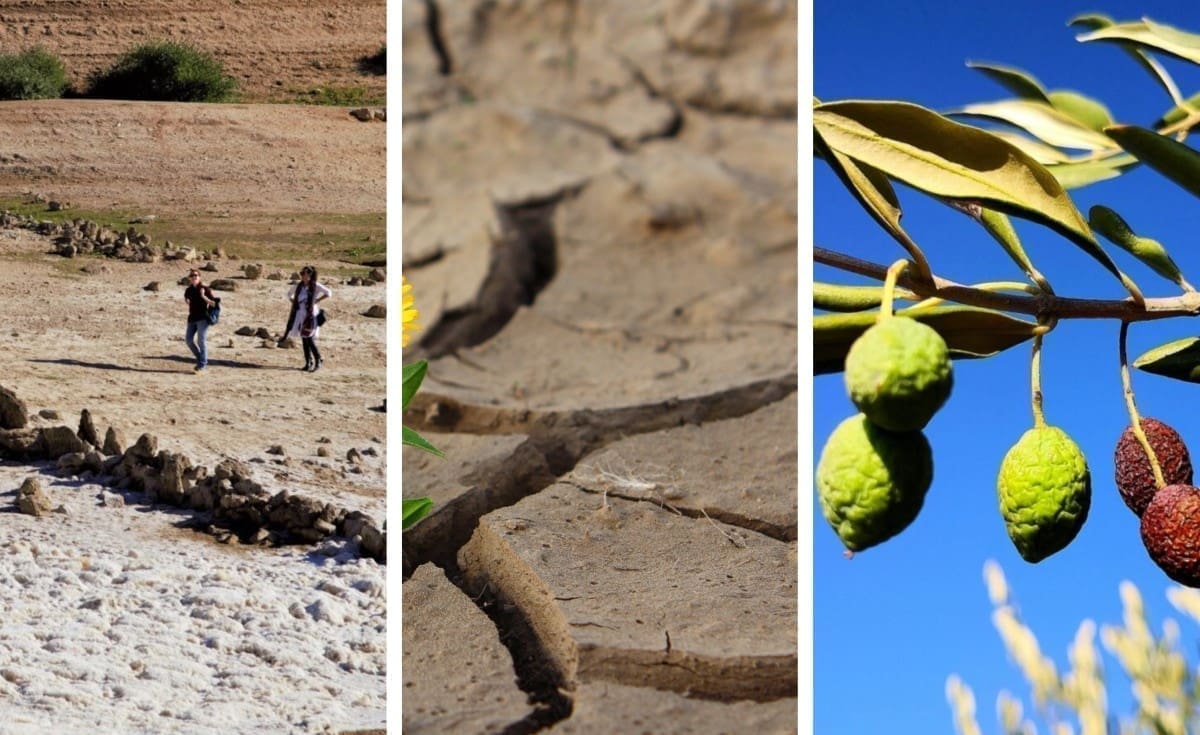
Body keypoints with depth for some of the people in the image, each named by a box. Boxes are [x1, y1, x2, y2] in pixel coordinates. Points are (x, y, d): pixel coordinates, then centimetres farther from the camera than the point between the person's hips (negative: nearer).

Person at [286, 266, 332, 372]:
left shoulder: (315, 285, -7)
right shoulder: (299, 286, 9)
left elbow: (329, 293, -11)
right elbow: (290, 295, 25)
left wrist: (316, 301, -11)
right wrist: (295, 303, 9)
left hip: (311, 315, -6)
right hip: (300, 314, 6)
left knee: (309, 339, -11)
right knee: (304, 340, 6)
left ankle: (318, 361, 0)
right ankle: (308, 363, 12)